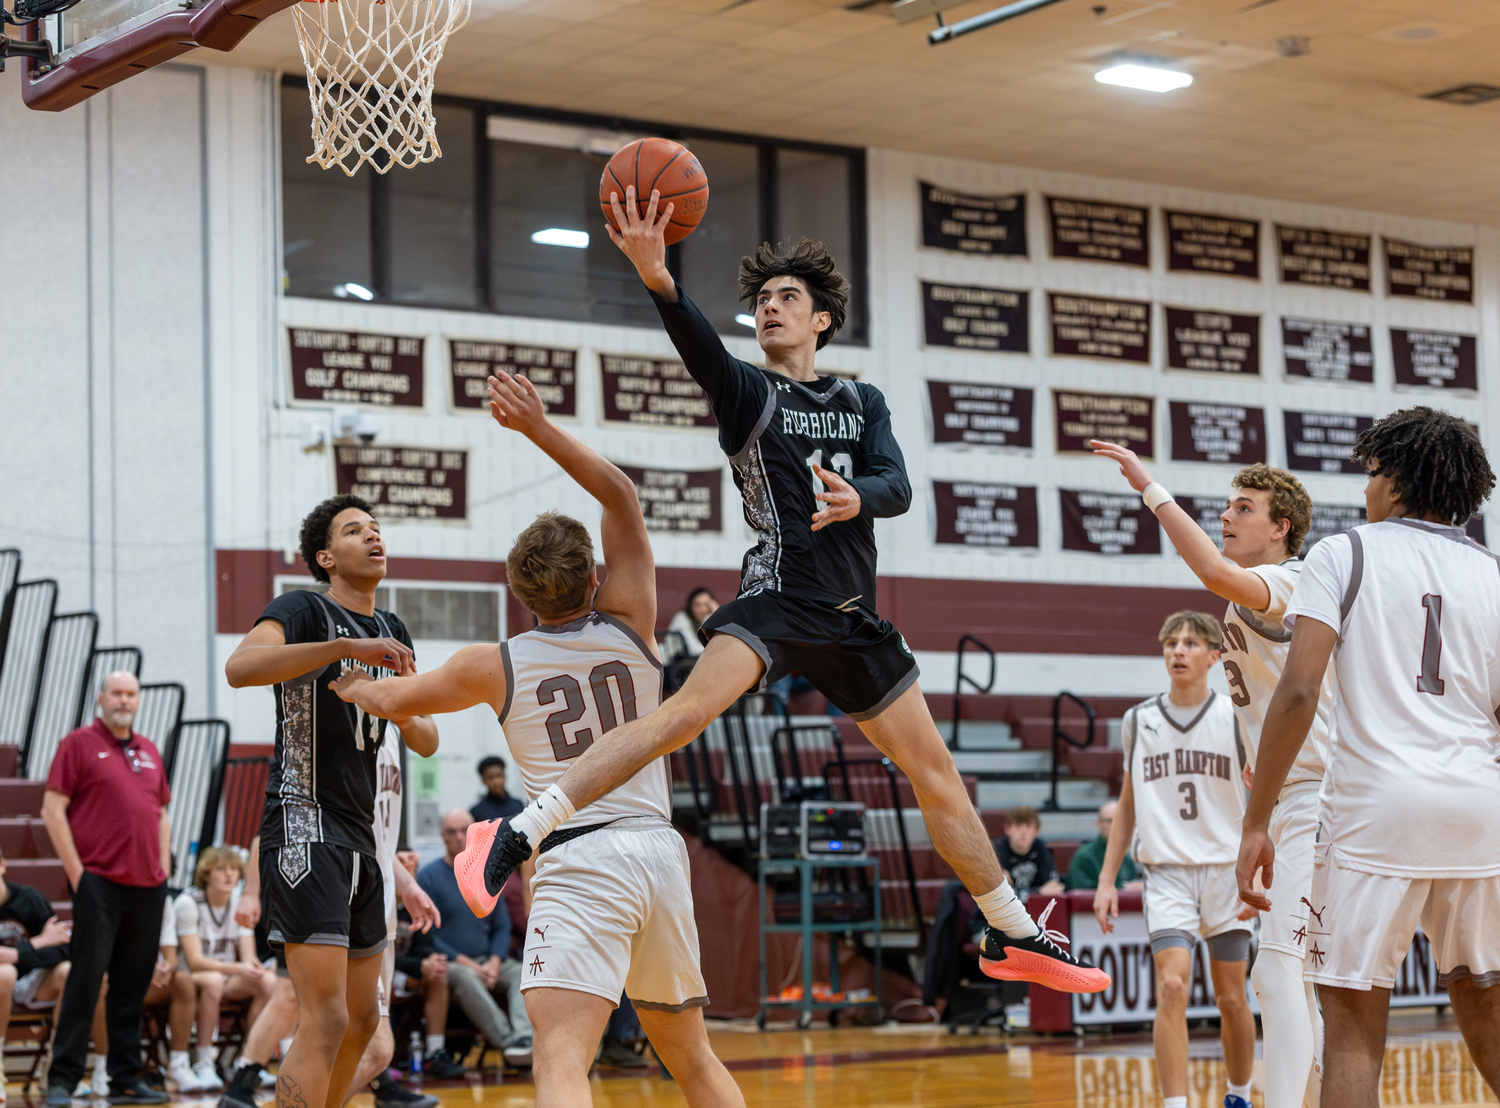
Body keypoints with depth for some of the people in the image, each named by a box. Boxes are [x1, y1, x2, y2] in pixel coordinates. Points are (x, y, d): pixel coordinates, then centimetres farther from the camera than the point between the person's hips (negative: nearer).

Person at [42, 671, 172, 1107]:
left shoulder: (149, 751, 17)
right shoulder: (79, 744, 0)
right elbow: (52, 810, -5)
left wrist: (163, 868, 11)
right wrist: (76, 871, -10)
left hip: (148, 887, 6)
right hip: (99, 883, -6)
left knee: (133, 987, 9)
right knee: (85, 981, -7)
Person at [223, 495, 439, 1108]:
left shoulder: (392, 633, 17)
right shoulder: (305, 610, -7)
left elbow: (427, 743, 19)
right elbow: (240, 666, -28)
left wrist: (406, 711, -5)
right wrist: (346, 648, -34)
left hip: (360, 838, 9)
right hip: (305, 829, -9)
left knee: (361, 1017, 15)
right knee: (326, 1018, -17)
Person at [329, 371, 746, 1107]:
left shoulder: (497, 666, 4)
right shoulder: (628, 626, 7)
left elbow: (393, 699, 19)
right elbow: (621, 498, 13)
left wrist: (347, 683, 41)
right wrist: (539, 428, 8)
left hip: (577, 862, -4)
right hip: (659, 850, 4)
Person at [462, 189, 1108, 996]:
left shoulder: (862, 403, 16)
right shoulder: (748, 393, 4)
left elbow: (898, 487, 0)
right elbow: (697, 346, -18)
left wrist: (856, 495, -24)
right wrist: (655, 276, -38)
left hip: (852, 616, 5)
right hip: (778, 597, -5)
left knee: (935, 771, 9)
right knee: (688, 711, -30)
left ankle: (1013, 938, 22)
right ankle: (517, 839, -33)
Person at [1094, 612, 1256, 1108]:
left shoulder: (1236, 719, 0)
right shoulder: (1138, 722, 7)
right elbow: (1128, 805, 15)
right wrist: (1106, 879, 10)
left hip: (1226, 870, 0)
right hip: (1166, 871, 0)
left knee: (1232, 998, 8)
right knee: (1172, 986, -17)